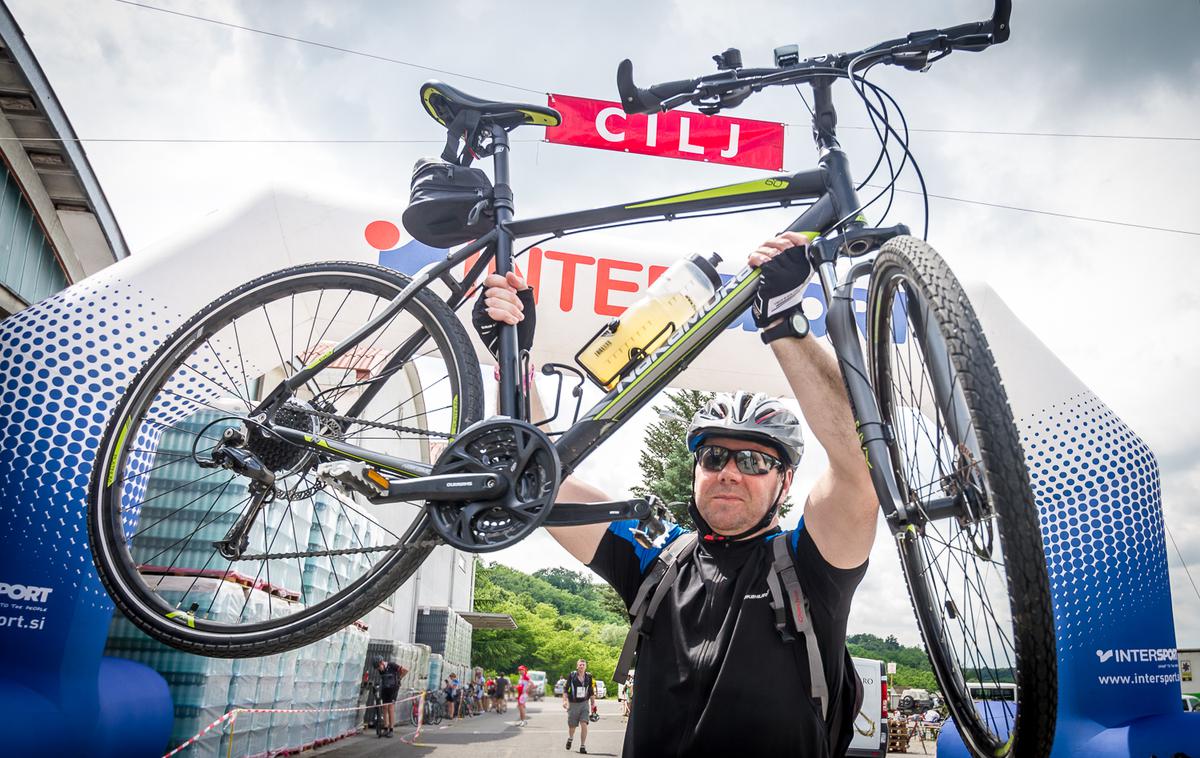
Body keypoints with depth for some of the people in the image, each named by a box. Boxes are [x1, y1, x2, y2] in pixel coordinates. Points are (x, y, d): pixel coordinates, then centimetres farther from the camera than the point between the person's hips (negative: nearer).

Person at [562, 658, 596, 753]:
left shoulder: (588, 677, 3)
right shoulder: (572, 675, -6)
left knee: (584, 724, -13)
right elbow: (565, 689, -2)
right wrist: (565, 700, -12)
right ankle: (570, 738, 42)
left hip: (584, 703, 1)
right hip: (573, 703, -1)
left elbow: (591, 691, 13)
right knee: (572, 726, 9)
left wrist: (593, 704, 12)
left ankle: (583, 746, -3)